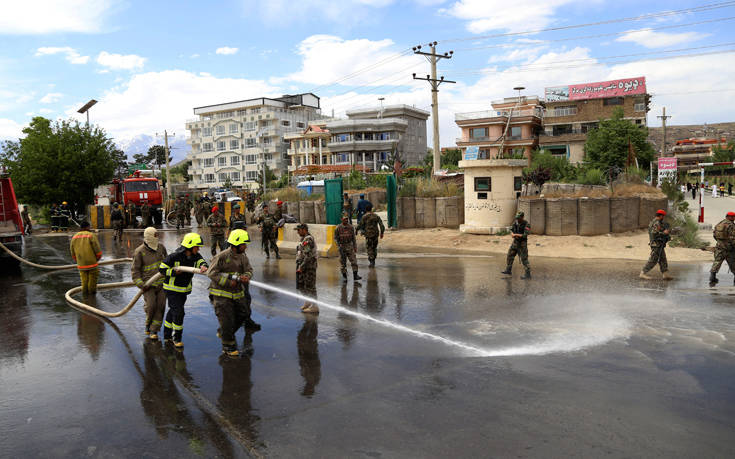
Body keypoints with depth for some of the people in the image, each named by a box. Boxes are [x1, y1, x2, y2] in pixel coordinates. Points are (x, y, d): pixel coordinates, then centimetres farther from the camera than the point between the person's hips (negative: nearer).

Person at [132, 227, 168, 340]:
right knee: (151, 305, -14)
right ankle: (148, 323, 16)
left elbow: (167, 260, 20)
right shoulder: (140, 252, -10)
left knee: (160, 306, -2)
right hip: (148, 284, -4)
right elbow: (134, 270, -6)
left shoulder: (160, 247, 3)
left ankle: (154, 330, 8)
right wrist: (141, 285, -13)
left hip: (162, 283, 4)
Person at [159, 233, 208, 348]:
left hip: (184, 289, 7)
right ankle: (177, 338, 4)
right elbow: (161, 268, -16)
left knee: (173, 310, 19)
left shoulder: (195, 256, -6)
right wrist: (174, 272, -27)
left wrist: (203, 266, -42)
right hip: (172, 288, -7)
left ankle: (167, 335, 34)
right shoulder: (174, 256, -22)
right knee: (178, 312, -11)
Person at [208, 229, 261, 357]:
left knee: (243, 314, 13)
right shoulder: (222, 256, -18)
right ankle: (228, 346, 15)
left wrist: (246, 276, -20)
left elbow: (249, 270, 5)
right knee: (227, 320, -3)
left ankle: (222, 332, 35)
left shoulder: (243, 257, 4)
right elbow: (211, 273, -19)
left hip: (237, 293, 7)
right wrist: (228, 282, -23)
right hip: (221, 294, -7)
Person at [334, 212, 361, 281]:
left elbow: (353, 238, 10)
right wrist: (339, 246, -13)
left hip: (350, 246, 2)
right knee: (343, 263, 4)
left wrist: (355, 247, 8)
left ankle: (355, 275, -1)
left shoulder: (351, 227, 2)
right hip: (342, 247, -2)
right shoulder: (338, 228, -6)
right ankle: (344, 277, 15)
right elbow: (336, 238, -2)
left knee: (354, 261, -5)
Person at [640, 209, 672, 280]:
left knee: (663, 260, 9)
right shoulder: (657, 223, -17)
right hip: (657, 244, -10)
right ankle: (643, 273, -3)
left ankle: (666, 274, 10)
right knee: (653, 260, -6)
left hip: (659, 245, 10)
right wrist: (664, 233, -17)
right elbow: (654, 233, -27)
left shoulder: (653, 221, 15)